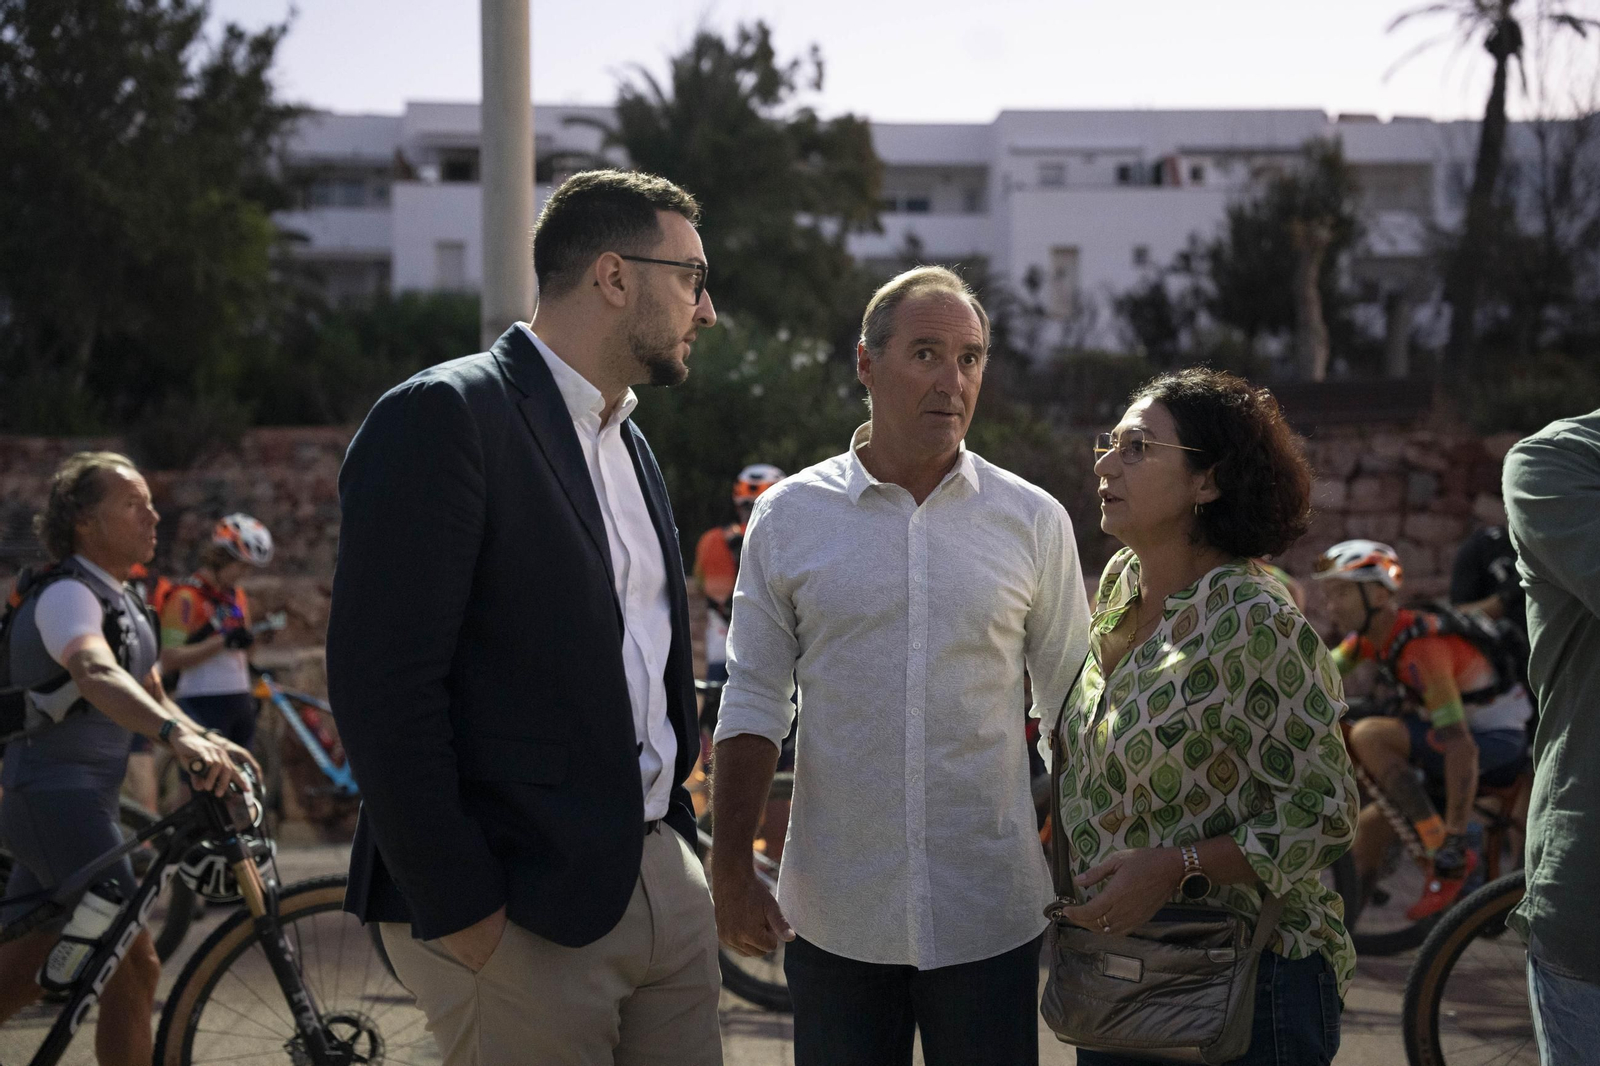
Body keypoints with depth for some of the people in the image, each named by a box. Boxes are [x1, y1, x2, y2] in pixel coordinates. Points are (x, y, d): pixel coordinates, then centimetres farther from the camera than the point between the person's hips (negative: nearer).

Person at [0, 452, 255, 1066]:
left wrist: (211, 743, -5)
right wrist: (177, 736, -54)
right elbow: (96, 674, -37)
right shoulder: (67, 595, -17)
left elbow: (150, 696, 15)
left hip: (80, 798, 10)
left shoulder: (122, 600, 14)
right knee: (134, 964, -13)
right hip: (57, 799, -10)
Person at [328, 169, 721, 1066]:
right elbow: (384, 682, -17)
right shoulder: (445, 417, -10)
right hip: (525, 916, -8)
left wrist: (675, 835, 13)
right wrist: (460, 913, -17)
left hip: (666, 882, 8)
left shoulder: (629, 443, 18)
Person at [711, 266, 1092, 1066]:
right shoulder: (789, 516, 2)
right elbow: (753, 705, 4)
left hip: (989, 915, 0)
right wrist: (731, 874, -2)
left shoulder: (1033, 522, 3)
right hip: (832, 916, 0)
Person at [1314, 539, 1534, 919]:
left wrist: (1454, 836, -34)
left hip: (1498, 742, -9)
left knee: (1368, 736, -27)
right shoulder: (1371, 635, 0)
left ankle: (1449, 857, -22)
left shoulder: (1422, 646, -27)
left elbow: (1461, 747, -33)